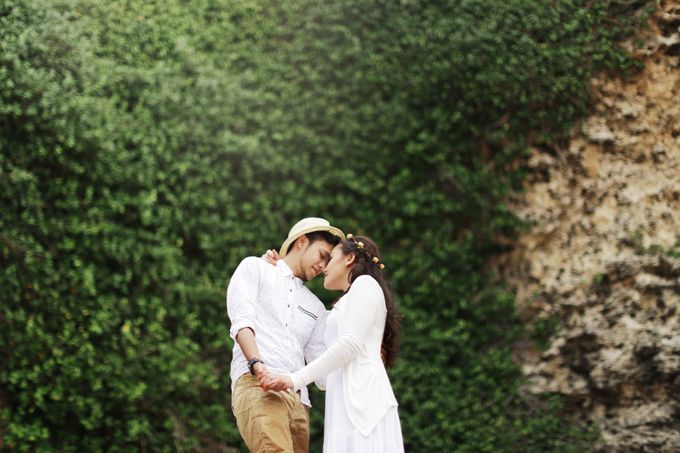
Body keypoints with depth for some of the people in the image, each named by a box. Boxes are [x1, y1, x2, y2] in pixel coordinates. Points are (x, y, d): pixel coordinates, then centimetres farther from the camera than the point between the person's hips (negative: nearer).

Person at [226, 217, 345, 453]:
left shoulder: (316, 307, 30)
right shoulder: (254, 268, 16)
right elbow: (241, 320, -2)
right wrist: (257, 363, -19)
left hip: (298, 398, 6)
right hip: (256, 383, -6)